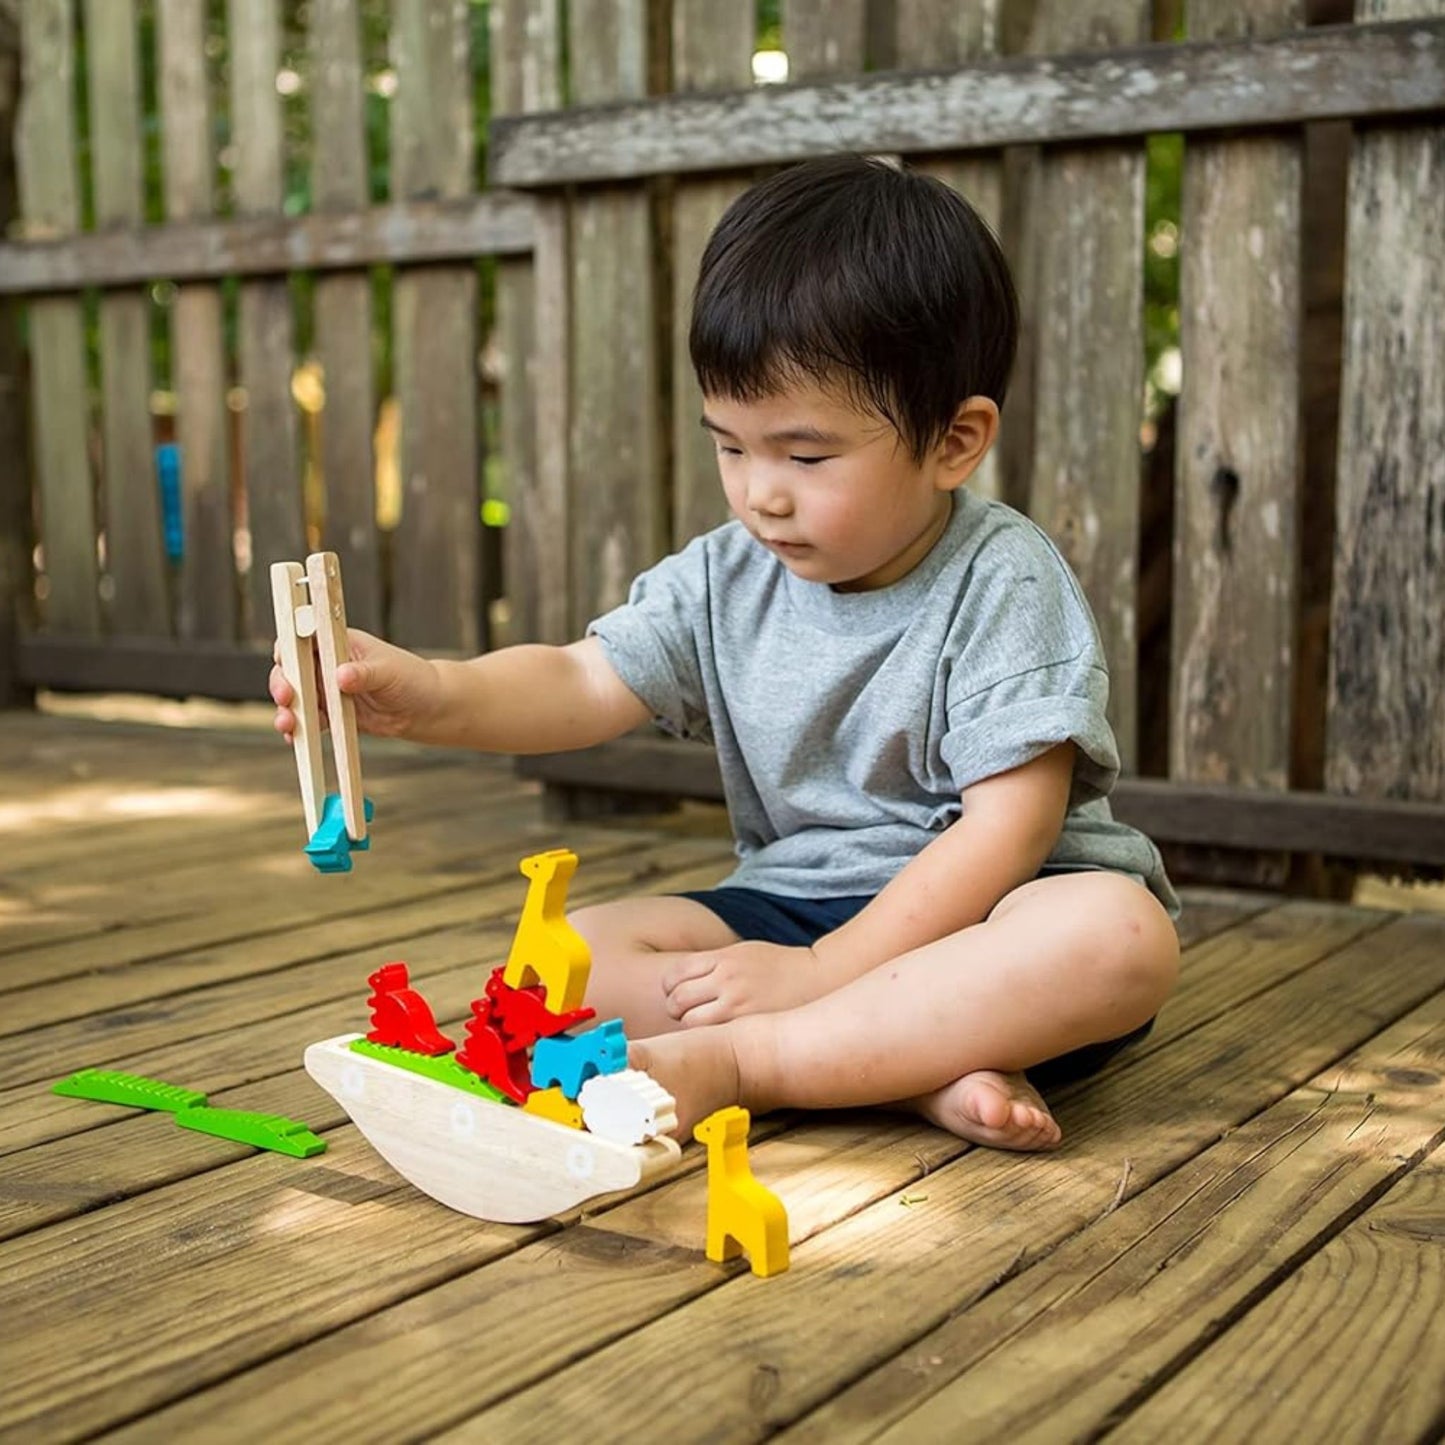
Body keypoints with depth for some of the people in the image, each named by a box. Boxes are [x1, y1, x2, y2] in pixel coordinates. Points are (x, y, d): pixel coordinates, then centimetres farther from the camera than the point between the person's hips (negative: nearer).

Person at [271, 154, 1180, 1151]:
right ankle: (927, 1073, -27)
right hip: (793, 905, 4)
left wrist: (821, 971, -23)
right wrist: (429, 694, -28)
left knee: (1120, 934, -37)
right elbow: (585, 684, -6)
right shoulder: (725, 581, 2)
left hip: (977, 914, -4)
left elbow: (1010, 824, -19)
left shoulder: (1001, 583, -13)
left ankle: (730, 1063, -33)